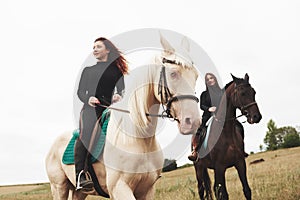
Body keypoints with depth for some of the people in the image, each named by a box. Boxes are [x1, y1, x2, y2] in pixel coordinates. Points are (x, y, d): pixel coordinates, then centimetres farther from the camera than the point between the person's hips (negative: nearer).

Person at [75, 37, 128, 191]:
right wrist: (88, 99, -7)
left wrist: (118, 95, -17)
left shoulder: (116, 70, 20)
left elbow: (121, 88, 8)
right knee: (85, 134, -28)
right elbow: (80, 91, 17)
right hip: (90, 108, -2)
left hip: (108, 108, 2)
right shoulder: (87, 70, 25)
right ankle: (81, 176, -38)